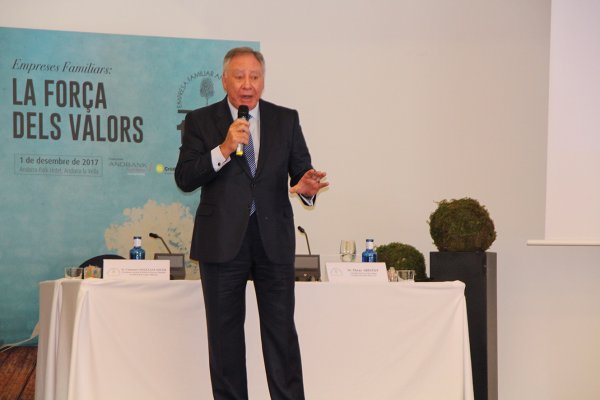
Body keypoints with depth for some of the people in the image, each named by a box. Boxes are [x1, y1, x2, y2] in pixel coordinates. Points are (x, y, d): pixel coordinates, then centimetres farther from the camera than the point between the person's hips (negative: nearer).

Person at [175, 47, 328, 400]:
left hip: (274, 239, 1)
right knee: (225, 332, 7)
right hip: (223, 240, 0)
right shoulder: (200, 122, 2)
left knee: (281, 330, 0)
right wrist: (224, 149, -18)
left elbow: (302, 170, 5)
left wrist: (306, 185, -18)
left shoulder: (286, 120, 8)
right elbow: (184, 179, -6)